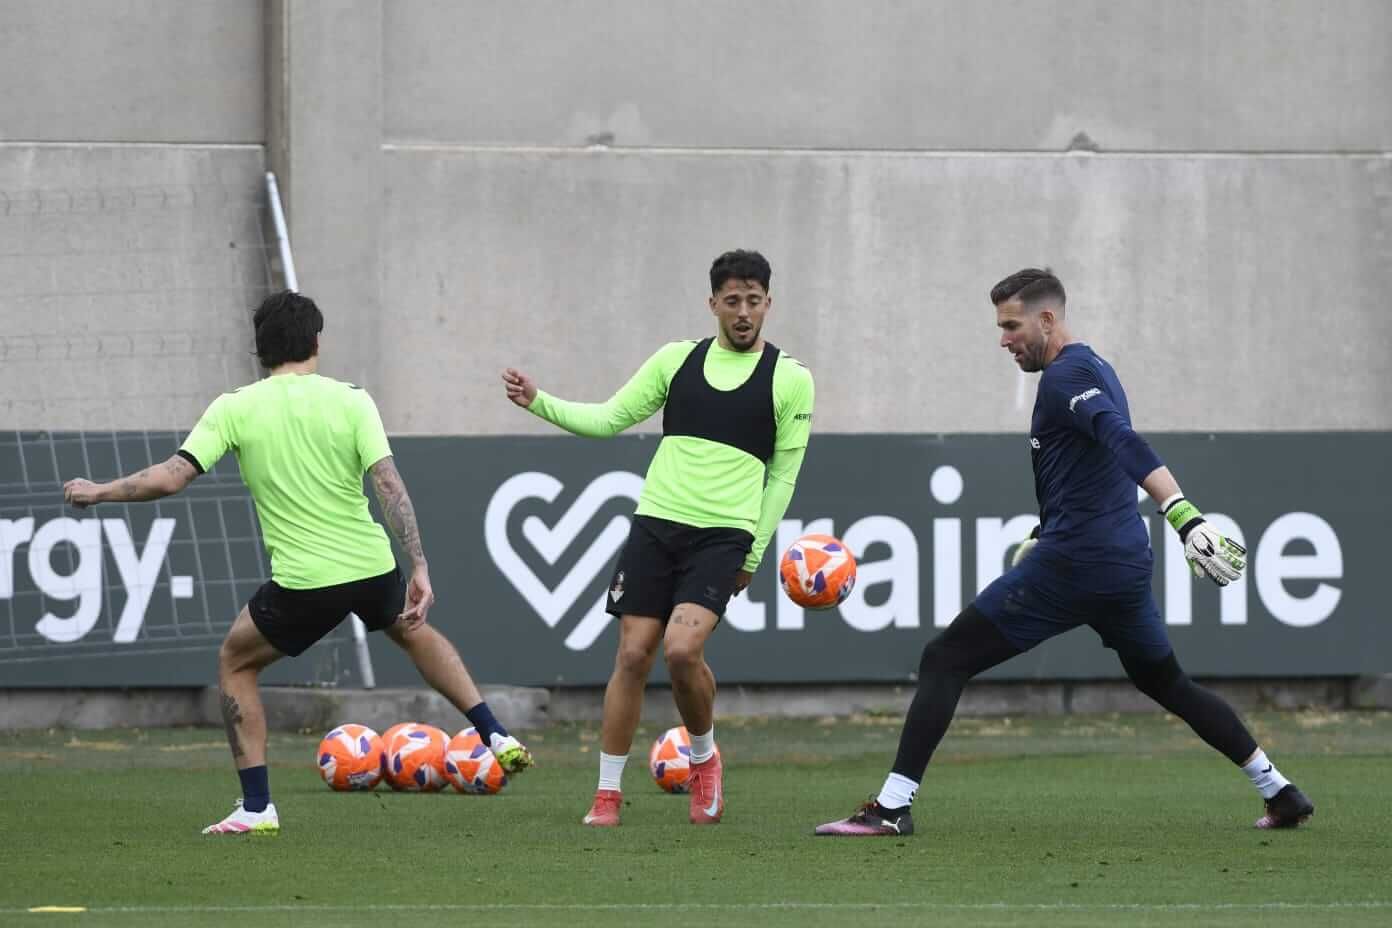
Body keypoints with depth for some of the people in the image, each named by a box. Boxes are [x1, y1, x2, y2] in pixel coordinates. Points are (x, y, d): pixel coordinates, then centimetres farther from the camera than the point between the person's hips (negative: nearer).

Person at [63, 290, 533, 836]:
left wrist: (98, 492, 5)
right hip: (373, 566, 3)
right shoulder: (351, 401, -3)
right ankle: (496, 736, 31)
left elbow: (172, 478, -10)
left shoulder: (235, 408, -5)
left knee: (235, 663, 20)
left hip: (302, 582, -3)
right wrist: (419, 567, -12)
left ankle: (256, 807, 10)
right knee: (414, 633, 35)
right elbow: (389, 485, -11)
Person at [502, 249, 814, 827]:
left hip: (724, 534, -3)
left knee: (682, 649, -22)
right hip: (656, 521, 3)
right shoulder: (677, 359, 10)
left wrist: (753, 555, 4)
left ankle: (704, 757, 6)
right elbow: (608, 419, 12)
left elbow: (782, 476, 7)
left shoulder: (789, 379, 3)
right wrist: (539, 404, -2)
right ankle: (607, 793, 7)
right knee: (633, 655, -3)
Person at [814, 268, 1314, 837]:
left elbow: (1125, 444, -28)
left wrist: (1183, 515, -42)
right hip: (1126, 563, 9)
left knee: (944, 661, -6)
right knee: (1165, 682, 25)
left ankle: (892, 807, -12)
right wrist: (1043, 540, 33)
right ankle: (1279, 792, 23)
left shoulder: (1065, 377, -12)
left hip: (1072, 565, -9)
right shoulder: (1093, 370, 18)